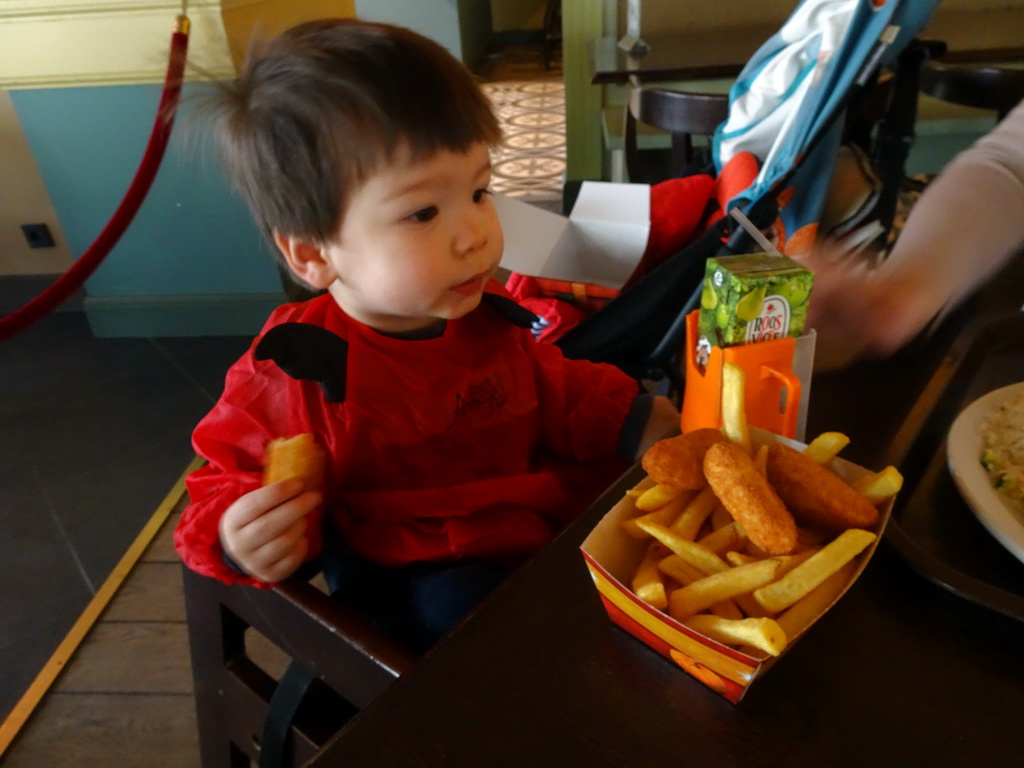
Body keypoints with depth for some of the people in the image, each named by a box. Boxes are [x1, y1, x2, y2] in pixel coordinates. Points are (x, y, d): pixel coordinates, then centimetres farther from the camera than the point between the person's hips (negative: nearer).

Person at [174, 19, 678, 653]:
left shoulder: (489, 318, -3)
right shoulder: (291, 375, -18)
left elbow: (553, 391, 14)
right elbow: (232, 479, -4)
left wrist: (628, 421, -2)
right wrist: (237, 539, -27)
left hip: (545, 539, 5)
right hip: (410, 586, -4)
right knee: (457, 604, -33)